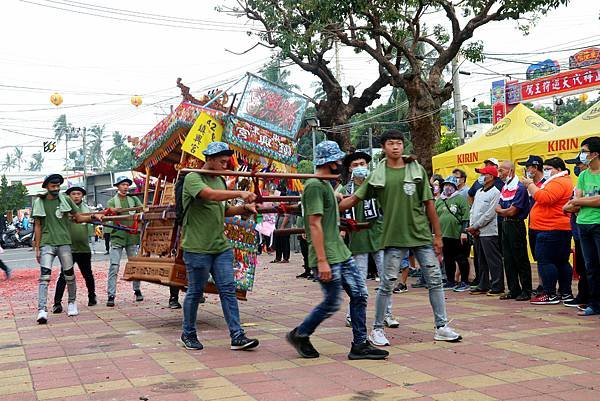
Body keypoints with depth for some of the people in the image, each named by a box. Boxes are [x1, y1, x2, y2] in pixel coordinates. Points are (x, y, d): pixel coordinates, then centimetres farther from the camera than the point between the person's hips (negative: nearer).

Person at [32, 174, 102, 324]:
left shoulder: (65, 200, 7)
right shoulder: (39, 202, 5)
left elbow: (78, 218, 10)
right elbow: (38, 226, 8)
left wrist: (92, 217, -9)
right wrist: (37, 248, 5)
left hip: (64, 242, 2)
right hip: (47, 243, -1)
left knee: (69, 275, 7)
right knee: (44, 275, -13)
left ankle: (72, 303, 28)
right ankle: (42, 310, -17)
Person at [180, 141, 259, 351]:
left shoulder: (220, 180, 15)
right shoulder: (192, 178, -10)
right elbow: (210, 194, -30)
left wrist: (244, 208, 4)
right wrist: (240, 193, -34)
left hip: (221, 247, 7)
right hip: (197, 247, -7)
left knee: (228, 290, 1)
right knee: (195, 292, 5)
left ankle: (237, 336, 2)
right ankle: (188, 334, 23)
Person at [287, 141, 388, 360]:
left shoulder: (326, 184, 17)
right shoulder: (314, 185, -15)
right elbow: (315, 224, -21)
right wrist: (322, 261, -23)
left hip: (342, 253, 10)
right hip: (327, 257, -10)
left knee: (360, 295, 6)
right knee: (332, 304, -2)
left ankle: (359, 345, 12)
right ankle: (300, 335, 19)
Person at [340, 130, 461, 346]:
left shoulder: (417, 170, 3)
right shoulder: (378, 175, 1)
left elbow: (429, 203, 4)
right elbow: (355, 198, 3)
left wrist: (437, 235, 3)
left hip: (422, 235, 2)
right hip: (394, 237, -2)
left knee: (434, 280, 4)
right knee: (387, 283, 2)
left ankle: (441, 327, 15)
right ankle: (377, 329, 15)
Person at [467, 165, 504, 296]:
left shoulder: (495, 192, -10)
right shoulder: (479, 192, 17)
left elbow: (489, 214, -15)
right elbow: (473, 210, 16)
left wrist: (475, 226, -12)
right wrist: (471, 226, 1)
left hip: (489, 232, -8)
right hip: (477, 232, 8)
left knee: (493, 261, -4)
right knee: (481, 260, 13)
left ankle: (497, 287, 2)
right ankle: (483, 285, 21)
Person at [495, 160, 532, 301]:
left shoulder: (519, 188, -13)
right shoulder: (504, 188, 14)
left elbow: (512, 211, -18)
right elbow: (499, 209, 13)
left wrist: (500, 210, 0)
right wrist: (506, 212, -8)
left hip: (516, 225, -9)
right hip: (505, 226, 9)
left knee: (521, 260, -2)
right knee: (508, 260, 10)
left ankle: (526, 291, 5)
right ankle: (514, 290, 17)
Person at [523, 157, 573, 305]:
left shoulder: (558, 182, -14)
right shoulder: (562, 181, 23)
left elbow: (545, 198, -27)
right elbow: (543, 200, 22)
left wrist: (531, 185, -17)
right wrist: (530, 186, 11)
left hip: (550, 230, -11)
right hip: (562, 228, 11)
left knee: (545, 261, -8)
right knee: (561, 262, 14)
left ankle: (550, 294, -6)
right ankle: (566, 293, 20)